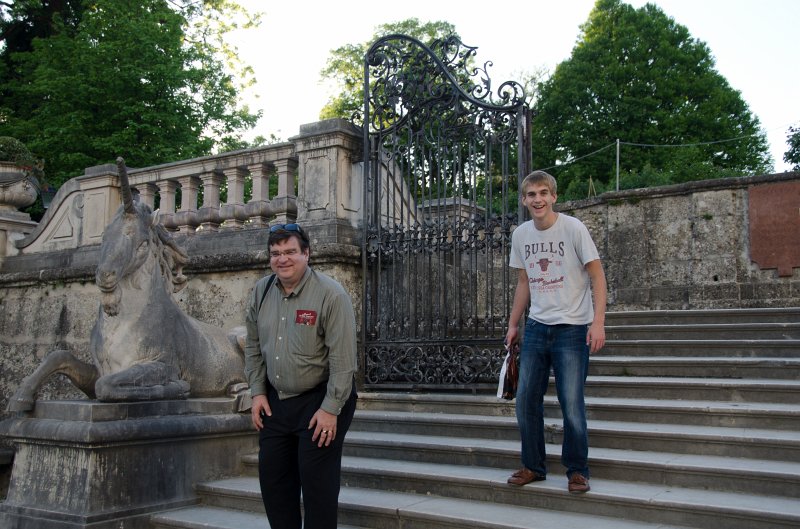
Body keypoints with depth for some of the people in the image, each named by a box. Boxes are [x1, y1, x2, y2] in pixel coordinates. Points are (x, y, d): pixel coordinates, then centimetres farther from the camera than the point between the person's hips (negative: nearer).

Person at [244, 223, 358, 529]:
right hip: (276, 401, 6)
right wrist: (257, 391, 5)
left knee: (317, 482, -1)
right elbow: (253, 345, 11)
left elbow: (342, 357, -19)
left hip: (320, 401, -6)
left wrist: (331, 409, -19)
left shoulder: (330, 294, -17)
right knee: (272, 478, 14)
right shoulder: (261, 291, 2)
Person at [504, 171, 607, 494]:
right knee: (526, 401, 6)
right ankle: (533, 466, 22)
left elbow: (597, 276, -8)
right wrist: (513, 324, 15)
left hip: (572, 328, -5)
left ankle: (577, 471, 13)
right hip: (536, 328, 5)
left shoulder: (573, 228, -9)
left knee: (572, 404, -5)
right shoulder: (520, 234, 7)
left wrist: (598, 322, -17)